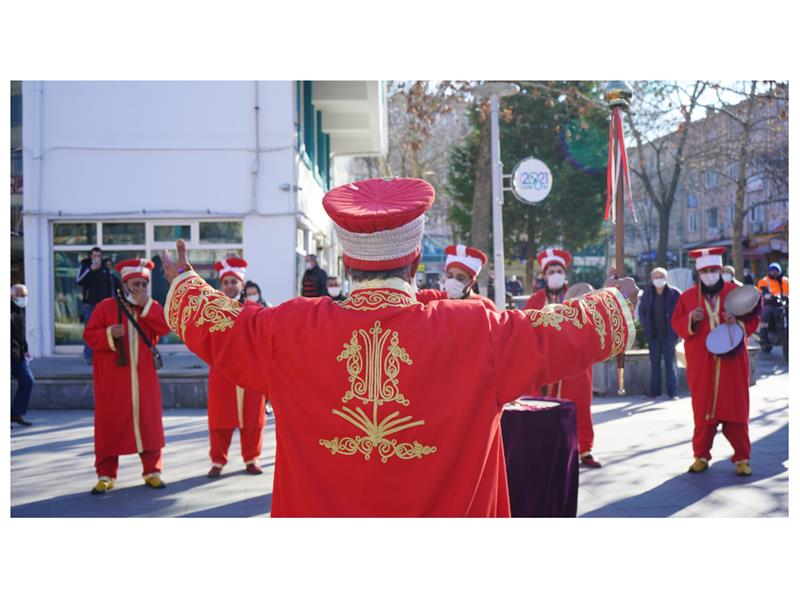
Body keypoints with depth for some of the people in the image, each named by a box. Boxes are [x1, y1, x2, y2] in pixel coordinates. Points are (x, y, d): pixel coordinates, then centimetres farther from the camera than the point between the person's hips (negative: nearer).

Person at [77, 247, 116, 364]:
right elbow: (79, 281, -12)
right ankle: (88, 356, 0)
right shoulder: (84, 267, 4)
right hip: (89, 304, -2)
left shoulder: (106, 269, 10)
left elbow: (111, 286, 13)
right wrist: (90, 270, -20)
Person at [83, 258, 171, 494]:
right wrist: (109, 334, -21)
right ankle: (106, 475, 8)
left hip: (143, 377, 2)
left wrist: (146, 305, -15)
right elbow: (89, 334, -2)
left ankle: (152, 471, 11)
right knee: (110, 423, 1)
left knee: (148, 422, 3)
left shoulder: (152, 308, 8)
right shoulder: (105, 306, 0)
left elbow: (165, 327, -9)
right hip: (112, 379, -2)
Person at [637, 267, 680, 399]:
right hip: (653, 334, 2)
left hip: (668, 334, -2)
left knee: (670, 362, 2)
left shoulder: (674, 293, -5)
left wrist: (677, 330, -7)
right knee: (655, 363, 7)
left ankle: (672, 392, 5)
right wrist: (646, 329, 3)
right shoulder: (647, 294, 3)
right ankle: (654, 392, 12)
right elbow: (642, 312, 12)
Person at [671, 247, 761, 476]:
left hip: (731, 363, 0)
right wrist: (691, 319, -15)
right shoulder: (687, 297, 5)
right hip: (701, 365, 1)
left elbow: (752, 321, 5)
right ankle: (701, 456, 15)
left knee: (735, 410, 1)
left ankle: (742, 458, 9)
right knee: (703, 412, 4)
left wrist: (739, 322, -16)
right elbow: (676, 324, 5)